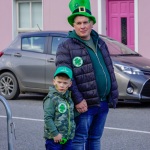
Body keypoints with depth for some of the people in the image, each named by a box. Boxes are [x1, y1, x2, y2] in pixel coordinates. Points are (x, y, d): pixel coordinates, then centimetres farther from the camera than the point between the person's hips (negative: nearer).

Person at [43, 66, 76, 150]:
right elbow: (48, 118, -16)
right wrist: (55, 134, -18)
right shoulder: (51, 98, -13)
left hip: (68, 137, 7)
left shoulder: (69, 98, 9)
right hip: (54, 138, -7)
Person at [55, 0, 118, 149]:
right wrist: (78, 100, -21)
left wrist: (114, 95, 11)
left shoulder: (100, 43, 14)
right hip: (84, 104, -7)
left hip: (103, 103, 7)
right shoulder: (66, 47, -8)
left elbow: (110, 71, 18)